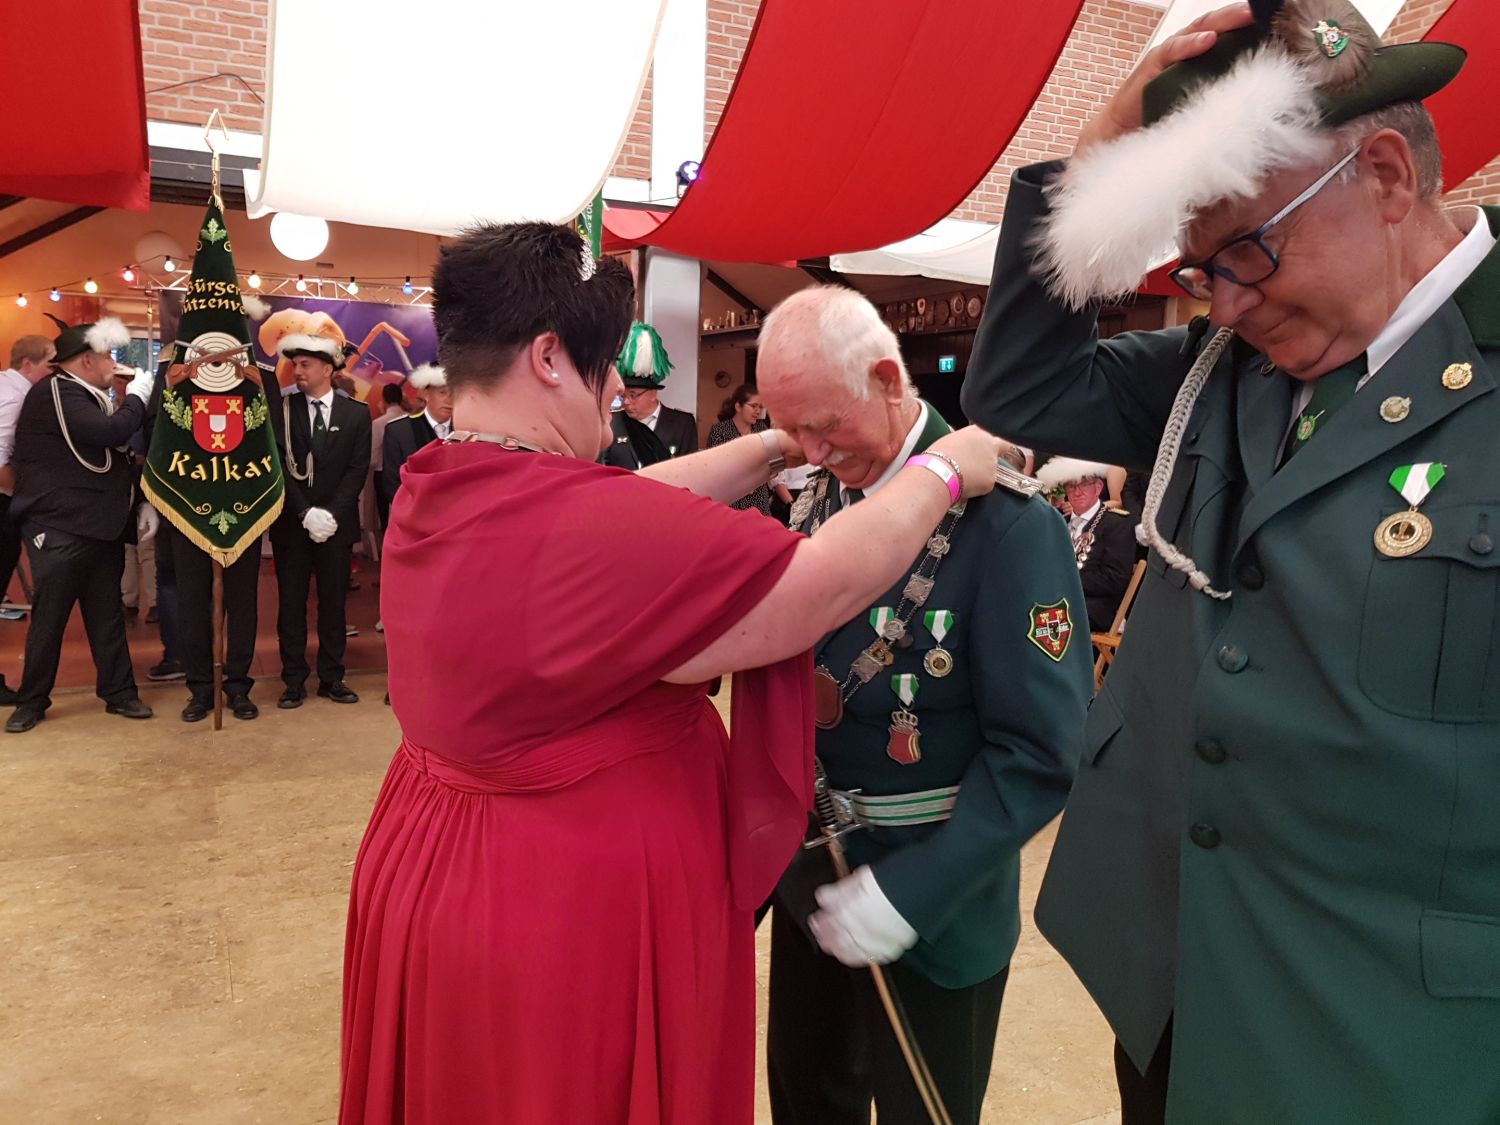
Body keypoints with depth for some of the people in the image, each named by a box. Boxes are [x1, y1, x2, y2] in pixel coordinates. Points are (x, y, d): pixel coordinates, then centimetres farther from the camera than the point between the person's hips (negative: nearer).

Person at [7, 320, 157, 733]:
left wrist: (142, 503, 9)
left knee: (107, 614, 11)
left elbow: (115, 458, 20)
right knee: (49, 617, 1)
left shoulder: (89, 399, 16)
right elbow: (109, 432, -28)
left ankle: (118, 691, 19)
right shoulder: (54, 393, -13)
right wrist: (138, 394, -14)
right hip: (60, 528, -8)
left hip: (100, 526, 8)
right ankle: (32, 700, 15)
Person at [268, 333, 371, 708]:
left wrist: (332, 514, -13)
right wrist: (306, 513, -14)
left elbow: (358, 469, -3)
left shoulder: (356, 413, 3)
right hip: (291, 523, 0)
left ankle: (331, 678, 16)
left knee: (333, 602, 7)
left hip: (337, 523, 0)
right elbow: (279, 467, -4)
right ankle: (294, 681, 13)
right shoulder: (280, 410, 2)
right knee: (291, 604, 4)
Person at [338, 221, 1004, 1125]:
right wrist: (944, 471, -8)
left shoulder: (435, 492, -1)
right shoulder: (585, 528, -30)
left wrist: (768, 452, 11)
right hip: (578, 907, -8)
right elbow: (833, 578, -24)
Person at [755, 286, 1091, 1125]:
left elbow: (1042, 753, -21)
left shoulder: (1005, 520, -20)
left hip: (931, 895, -5)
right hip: (809, 870, 6)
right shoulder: (819, 497, -1)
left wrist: (911, 891, -23)